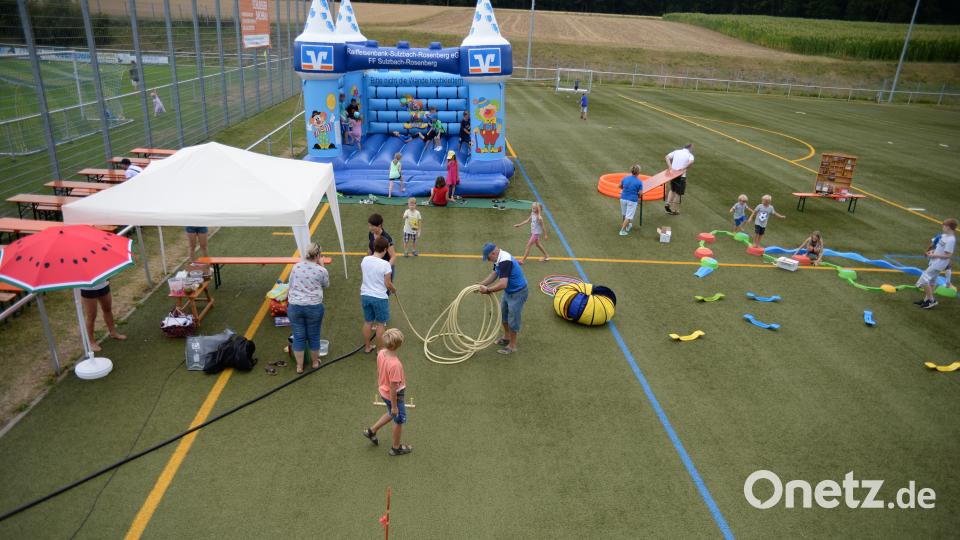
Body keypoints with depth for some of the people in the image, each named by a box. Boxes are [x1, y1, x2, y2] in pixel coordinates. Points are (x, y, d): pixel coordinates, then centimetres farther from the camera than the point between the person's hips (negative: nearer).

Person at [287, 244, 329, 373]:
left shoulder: (296, 267, 1)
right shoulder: (321, 271, -8)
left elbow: (290, 285, 9)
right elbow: (326, 285, 11)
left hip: (294, 306, 2)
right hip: (314, 307, -2)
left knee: (298, 337, 10)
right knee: (314, 336, 13)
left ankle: (299, 366, 19)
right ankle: (315, 362, 31)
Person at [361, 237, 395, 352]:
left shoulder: (365, 260, -4)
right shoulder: (385, 264, -20)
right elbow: (387, 283, -14)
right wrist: (394, 289, 7)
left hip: (365, 295, 5)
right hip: (379, 298, -5)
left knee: (368, 322, 20)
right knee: (380, 324, 10)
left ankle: (367, 346, 33)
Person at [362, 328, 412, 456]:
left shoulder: (381, 353, -15)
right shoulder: (395, 364, -38)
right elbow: (393, 388, -27)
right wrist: (394, 406, -15)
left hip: (383, 391, 7)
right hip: (394, 395, -7)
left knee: (391, 414, 34)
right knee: (399, 420, 18)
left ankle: (372, 431, 43)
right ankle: (396, 448, 38)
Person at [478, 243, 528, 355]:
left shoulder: (505, 262, -32)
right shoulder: (499, 259, -1)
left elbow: (502, 285, -37)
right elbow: (494, 274, 8)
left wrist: (487, 290, -27)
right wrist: (482, 284, -4)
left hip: (518, 293, -10)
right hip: (509, 291, 10)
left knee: (513, 319, 2)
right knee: (503, 314, 22)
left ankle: (512, 346, 17)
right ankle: (506, 338, 40)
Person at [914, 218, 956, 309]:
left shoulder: (950, 240, -23)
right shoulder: (944, 235, 5)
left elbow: (947, 255, -23)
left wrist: (934, 255, -18)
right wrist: (933, 251, 6)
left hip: (939, 263, -10)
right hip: (935, 262, 10)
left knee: (924, 279, -9)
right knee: (931, 281, 17)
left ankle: (931, 300, -1)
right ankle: (926, 299, 27)